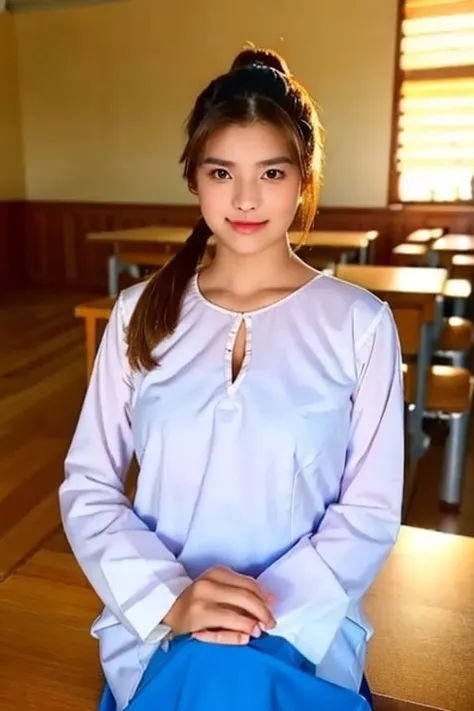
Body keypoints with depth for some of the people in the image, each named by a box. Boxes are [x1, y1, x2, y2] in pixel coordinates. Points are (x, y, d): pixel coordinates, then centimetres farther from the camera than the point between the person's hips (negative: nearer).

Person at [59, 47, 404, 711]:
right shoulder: (140, 313, 1)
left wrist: (270, 605, -17)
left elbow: (372, 508, -4)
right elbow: (86, 485, 0)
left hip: (303, 620, 0)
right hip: (155, 618, 1)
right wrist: (170, 596, -15)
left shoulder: (360, 322, -4)